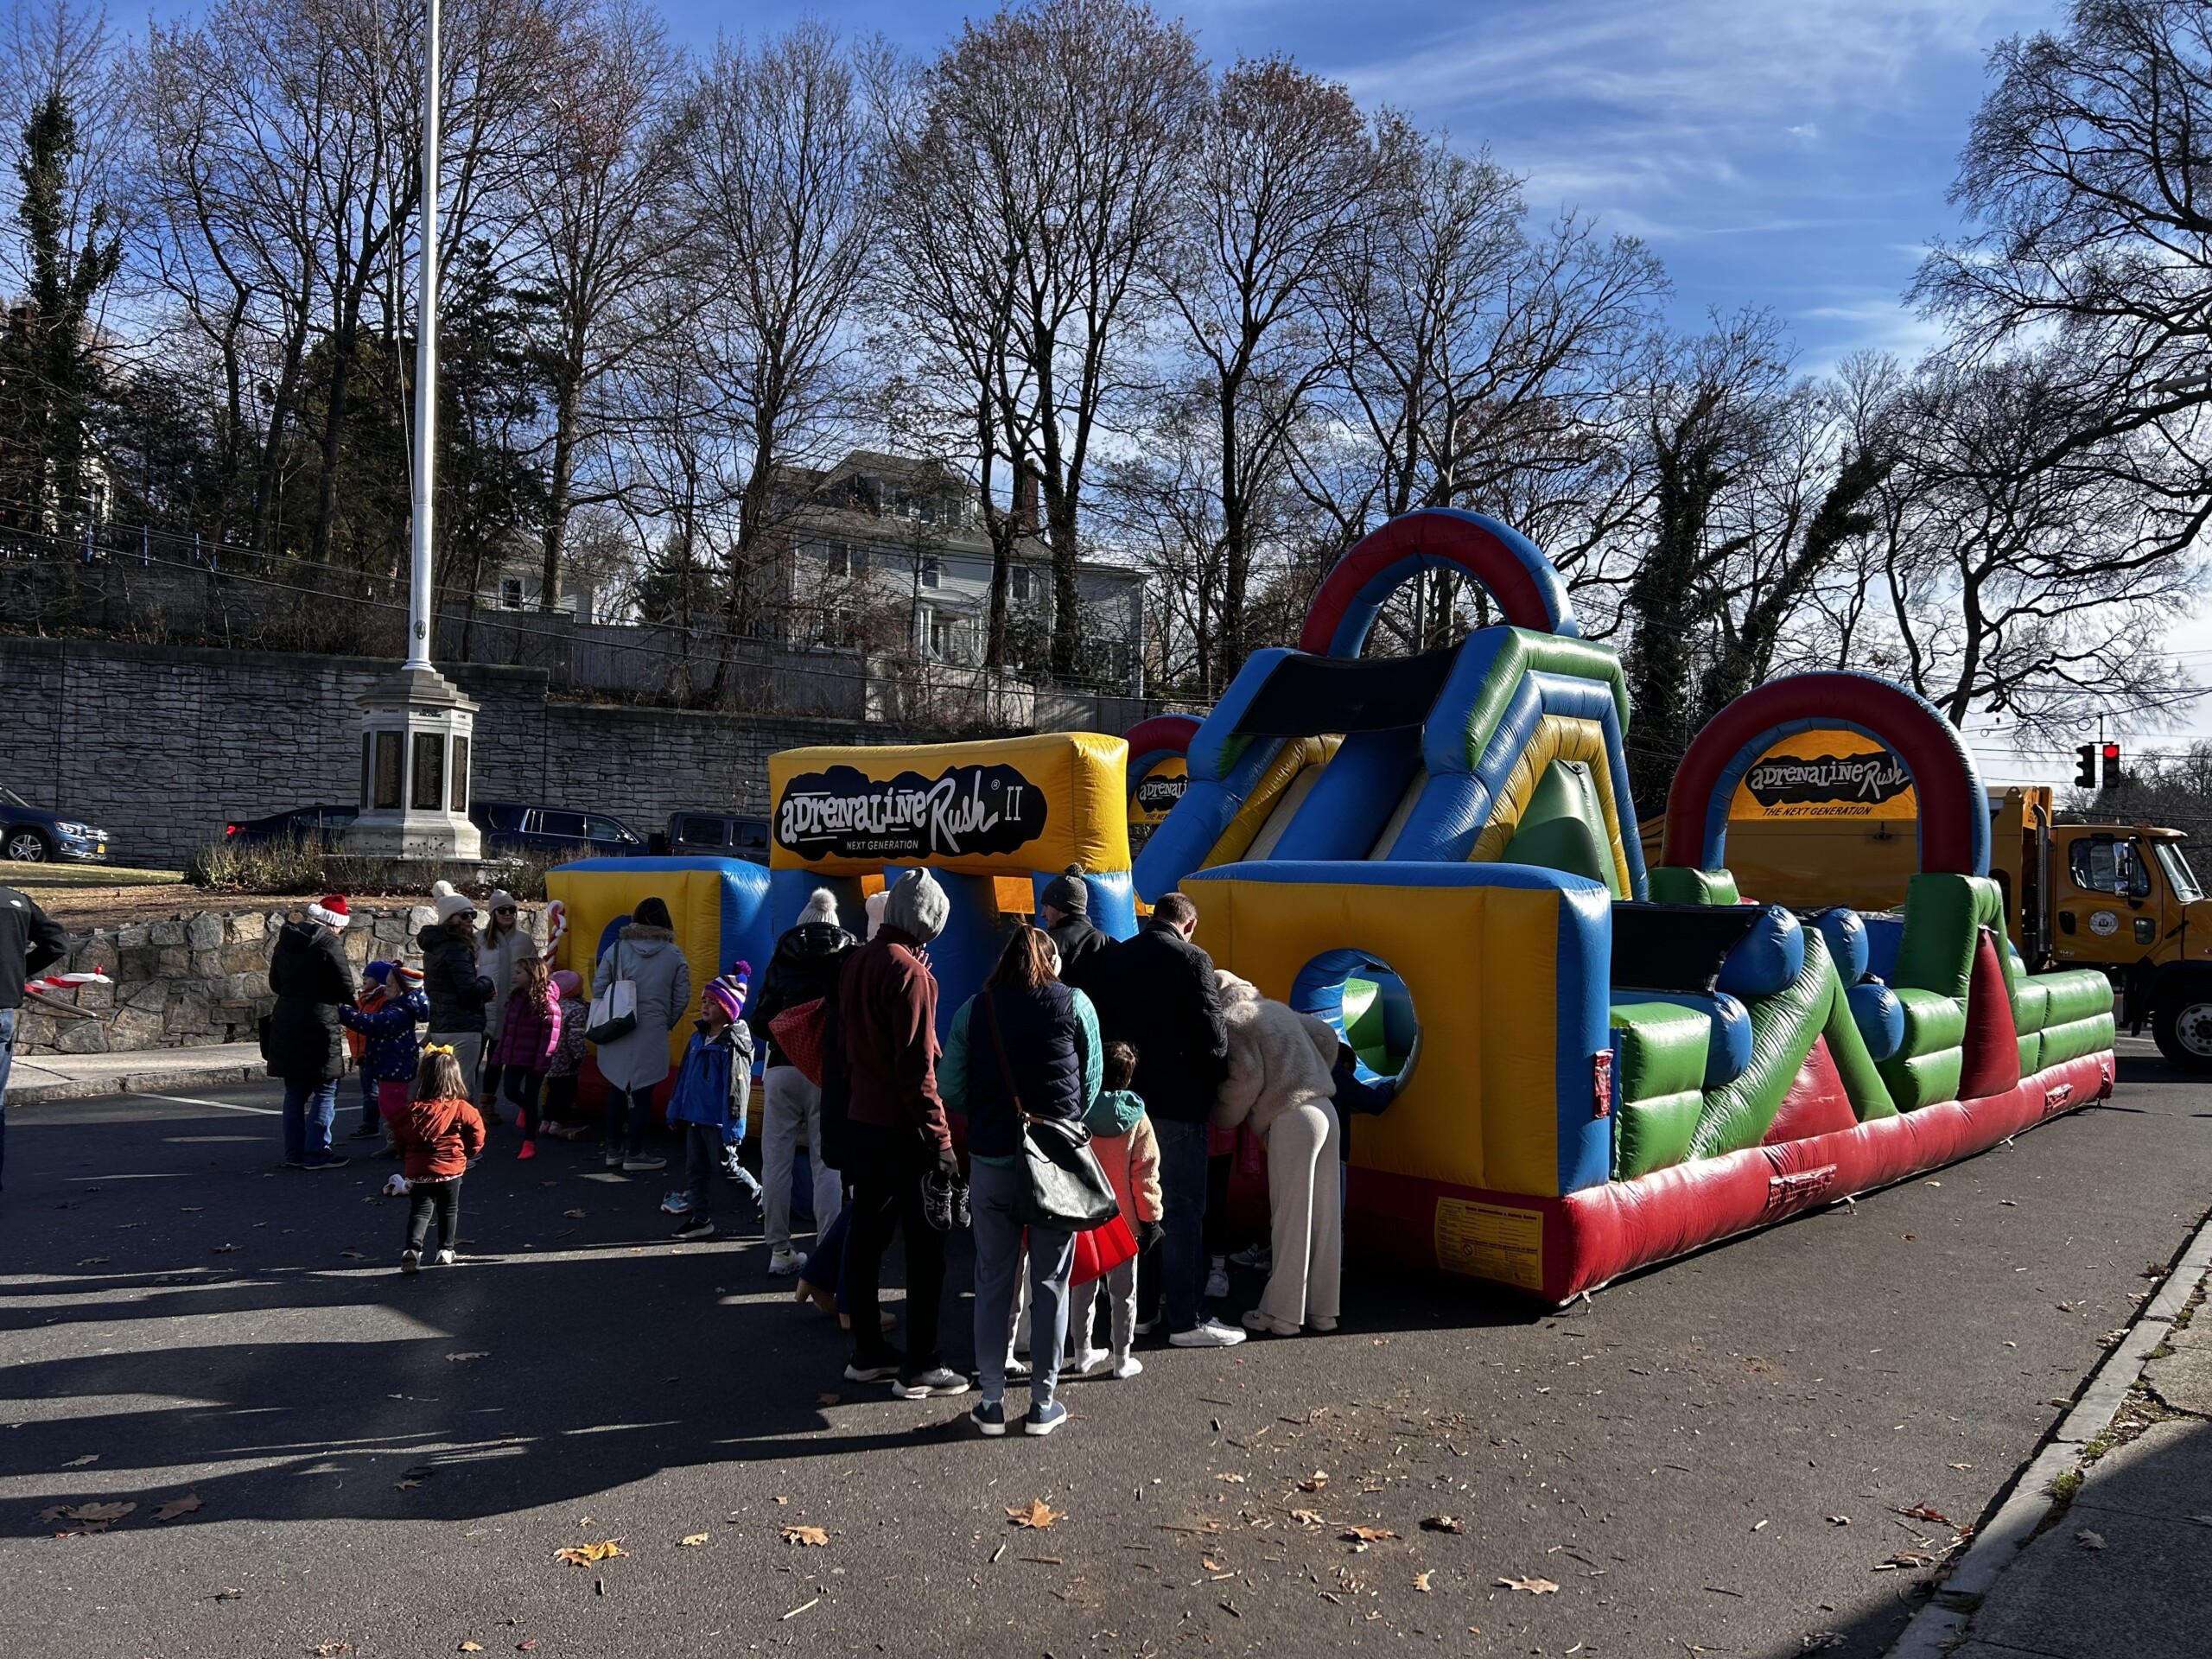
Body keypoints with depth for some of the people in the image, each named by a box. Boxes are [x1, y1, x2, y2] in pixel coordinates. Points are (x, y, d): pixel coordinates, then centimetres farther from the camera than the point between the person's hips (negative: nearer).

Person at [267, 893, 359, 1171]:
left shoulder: (285, 941, 10)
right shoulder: (330, 943, -13)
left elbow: (275, 983, 18)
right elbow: (346, 989, -12)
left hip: (286, 1023, 8)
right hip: (319, 1025, -8)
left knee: (295, 1091, 15)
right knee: (325, 1091, 1)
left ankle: (294, 1153, 19)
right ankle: (316, 1153, 0)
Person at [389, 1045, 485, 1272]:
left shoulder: (412, 1110, -4)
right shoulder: (462, 1109, -10)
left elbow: (400, 1138, 7)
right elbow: (477, 1138, -3)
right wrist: (464, 1155, 16)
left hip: (418, 1171, 1)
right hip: (451, 1170, -1)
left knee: (419, 1210, 5)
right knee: (449, 1210, 17)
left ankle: (413, 1248, -17)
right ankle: (446, 1250, 23)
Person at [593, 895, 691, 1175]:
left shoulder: (617, 949, -1)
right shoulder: (674, 955, -2)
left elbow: (598, 987, -1)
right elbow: (682, 998, -2)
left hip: (617, 1033, 3)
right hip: (652, 1035, -2)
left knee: (617, 1089, 16)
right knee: (642, 1093, 5)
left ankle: (614, 1150, 24)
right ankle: (634, 1156, 11)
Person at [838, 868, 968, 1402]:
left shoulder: (856, 963, 8)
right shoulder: (909, 971, -17)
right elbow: (917, 1065, -20)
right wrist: (940, 1141, -18)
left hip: (861, 1118, 9)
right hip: (902, 1128, -9)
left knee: (866, 1233, 14)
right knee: (924, 1245, 0)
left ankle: (867, 1352, 24)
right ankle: (919, 1367, 5)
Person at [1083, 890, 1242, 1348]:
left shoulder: (1110, 958, 8)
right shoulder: (1191, 960, -10)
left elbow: (1092, 1022, 10)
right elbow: (1210, 1034, -14)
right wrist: (1219, 1074, 4)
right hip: (1177, 1104, -6)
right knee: (1183, 1210, 1)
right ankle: (1187, 1320, 5)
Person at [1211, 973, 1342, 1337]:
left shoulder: (1233, 1020, -4)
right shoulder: (1278, 1009, 20)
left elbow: (1247, 1076, -14)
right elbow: (1326, 1037, 24)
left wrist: (1225, 1117, 1)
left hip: (1291, 1119, -8)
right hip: (1325, 1111, 8)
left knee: (1290, 1221, -2)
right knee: (1324, 1217, 10)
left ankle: (1282, 1315, 5)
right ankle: (1322, 1311, 17)